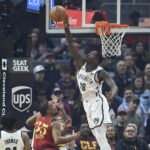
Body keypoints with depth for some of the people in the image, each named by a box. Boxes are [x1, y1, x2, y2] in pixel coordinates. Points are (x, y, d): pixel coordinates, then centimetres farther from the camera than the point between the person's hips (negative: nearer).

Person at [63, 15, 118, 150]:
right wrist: (66, 28, -12)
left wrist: (113, 93, -52)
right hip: (87, 104, 8)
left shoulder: (100, 72, -14)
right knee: (99, 138, 10)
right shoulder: (81, 64, 3)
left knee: (101, 138, -16)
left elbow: (113, 85, -28)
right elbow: (72, 47, -2)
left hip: (98, 103, -8)